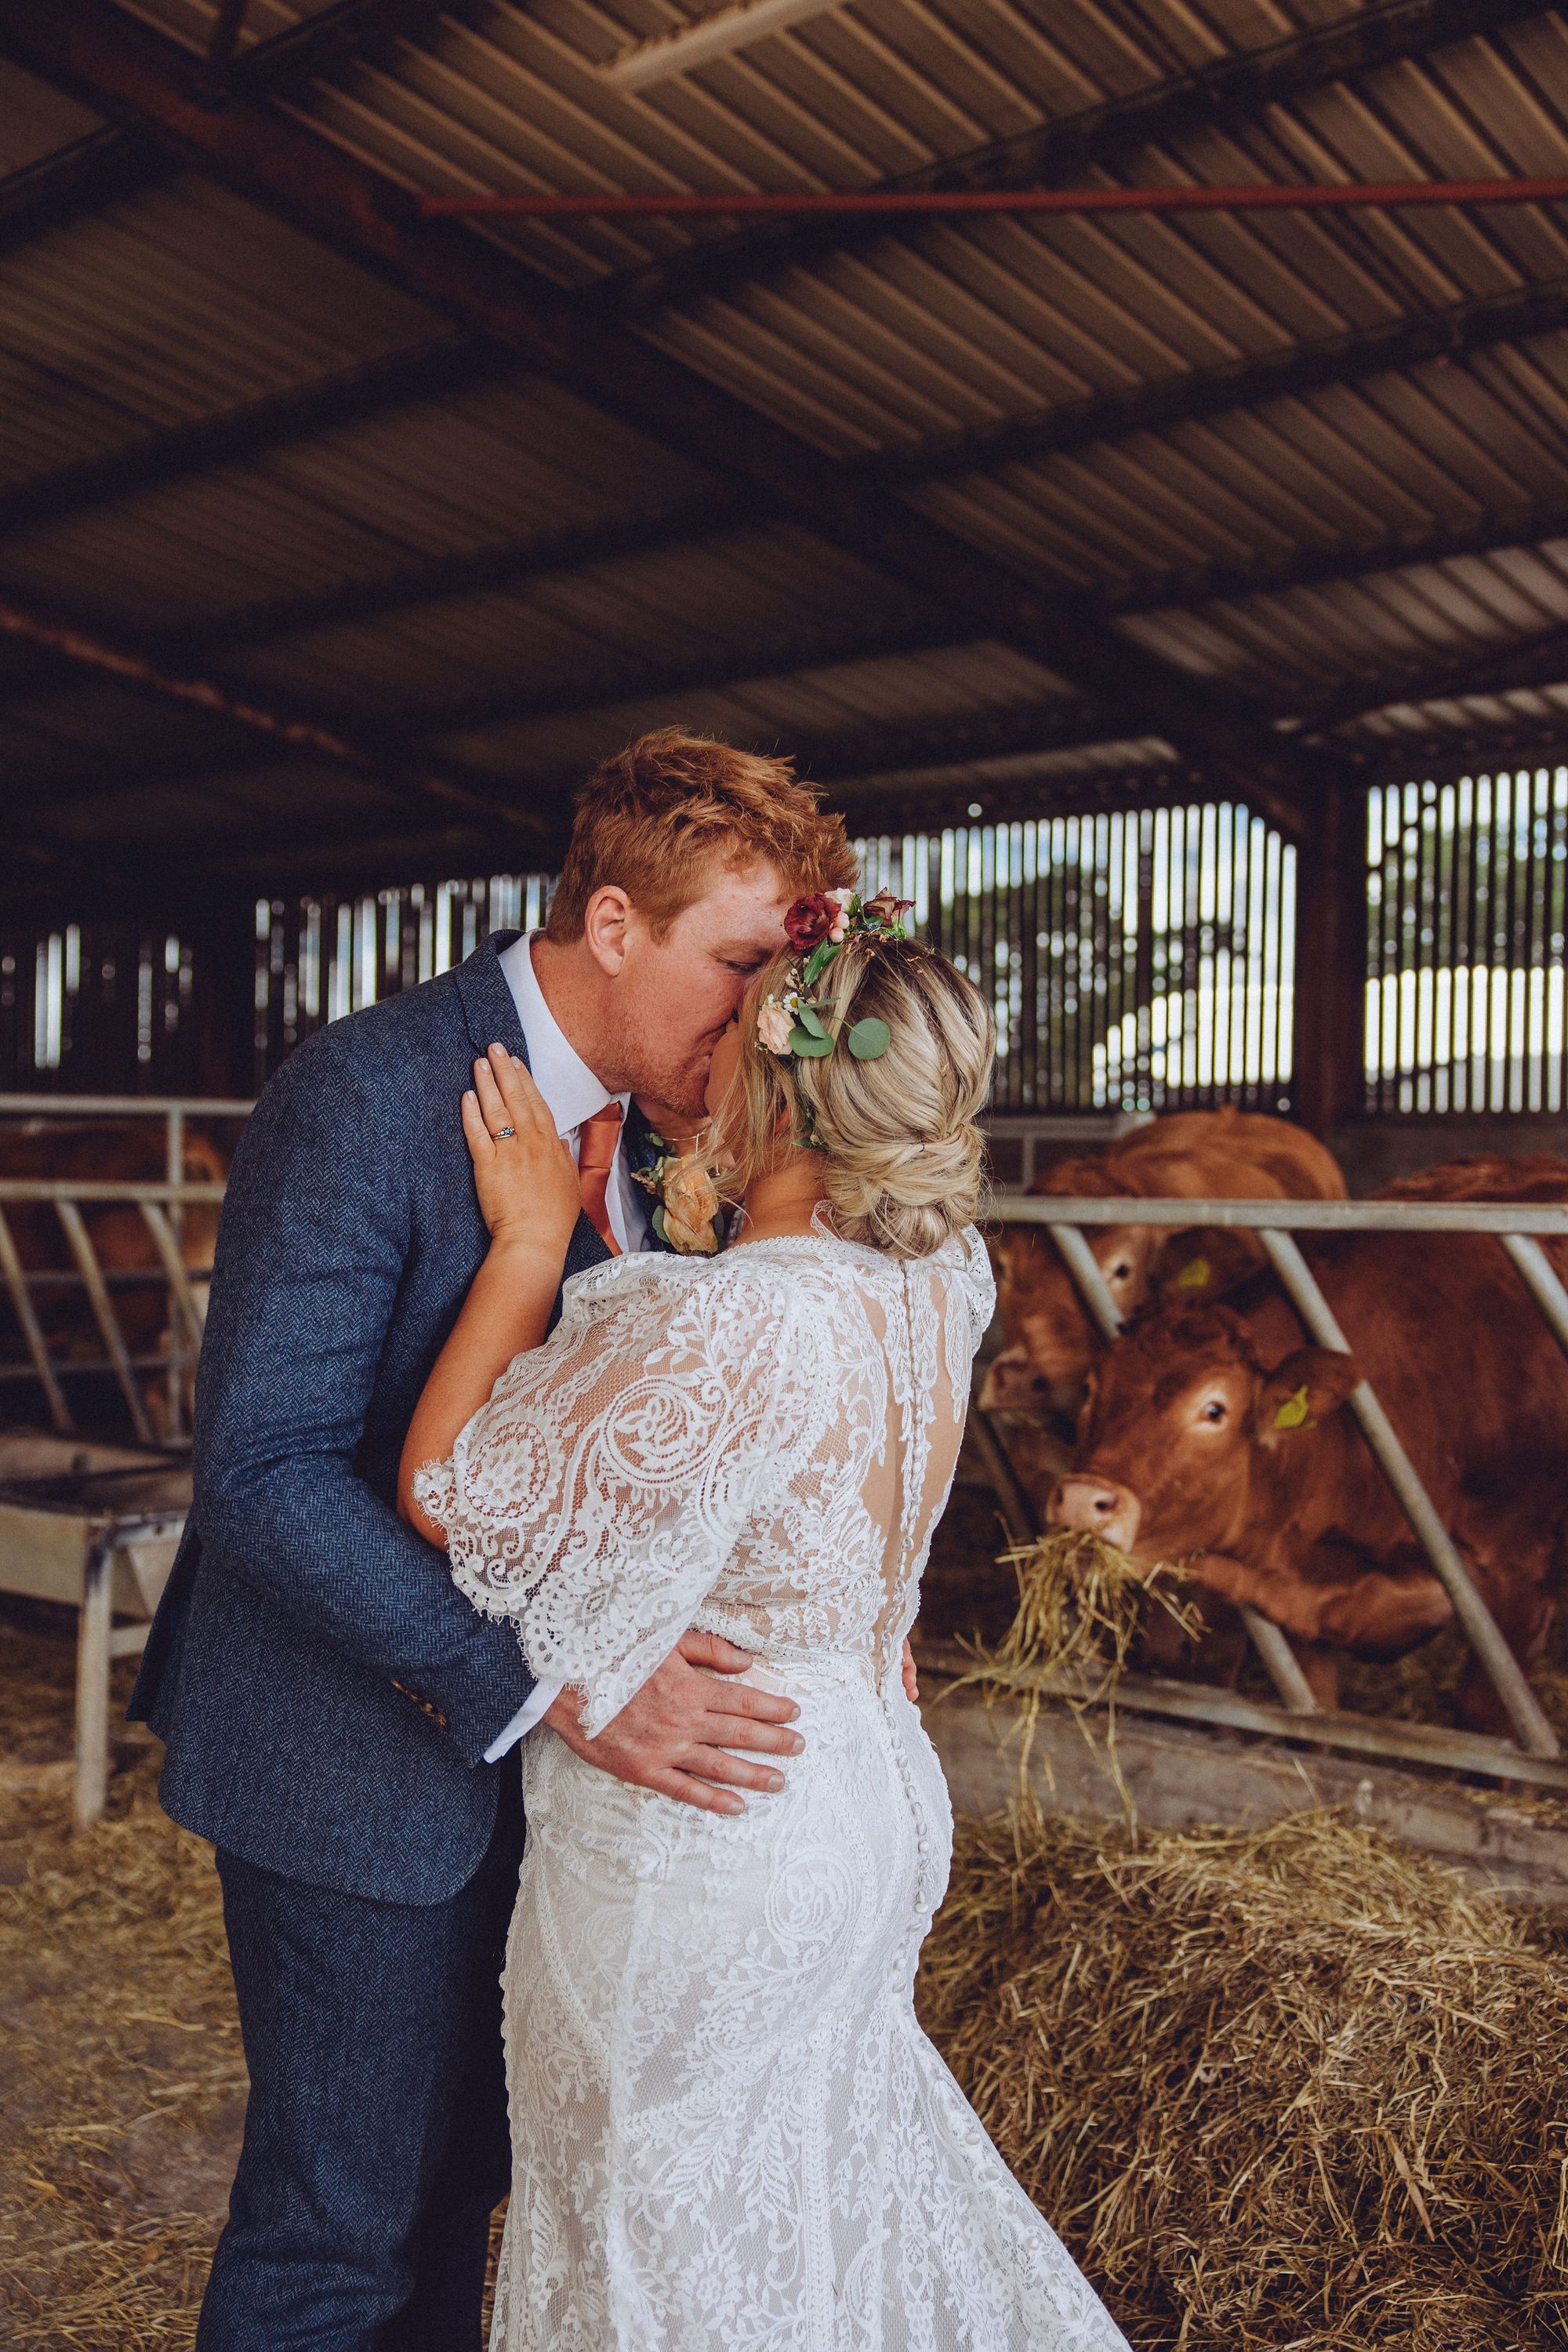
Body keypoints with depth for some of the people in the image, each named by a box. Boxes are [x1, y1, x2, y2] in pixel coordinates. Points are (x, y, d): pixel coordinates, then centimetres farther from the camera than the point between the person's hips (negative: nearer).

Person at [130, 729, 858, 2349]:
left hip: (520, 1737, 7)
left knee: (462, 2170, 22)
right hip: (366, 1754, -7)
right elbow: (266, 1466, -26)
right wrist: (547, 1682, -31)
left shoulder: (645, 1128, 2)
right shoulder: (364, 1095, -22)